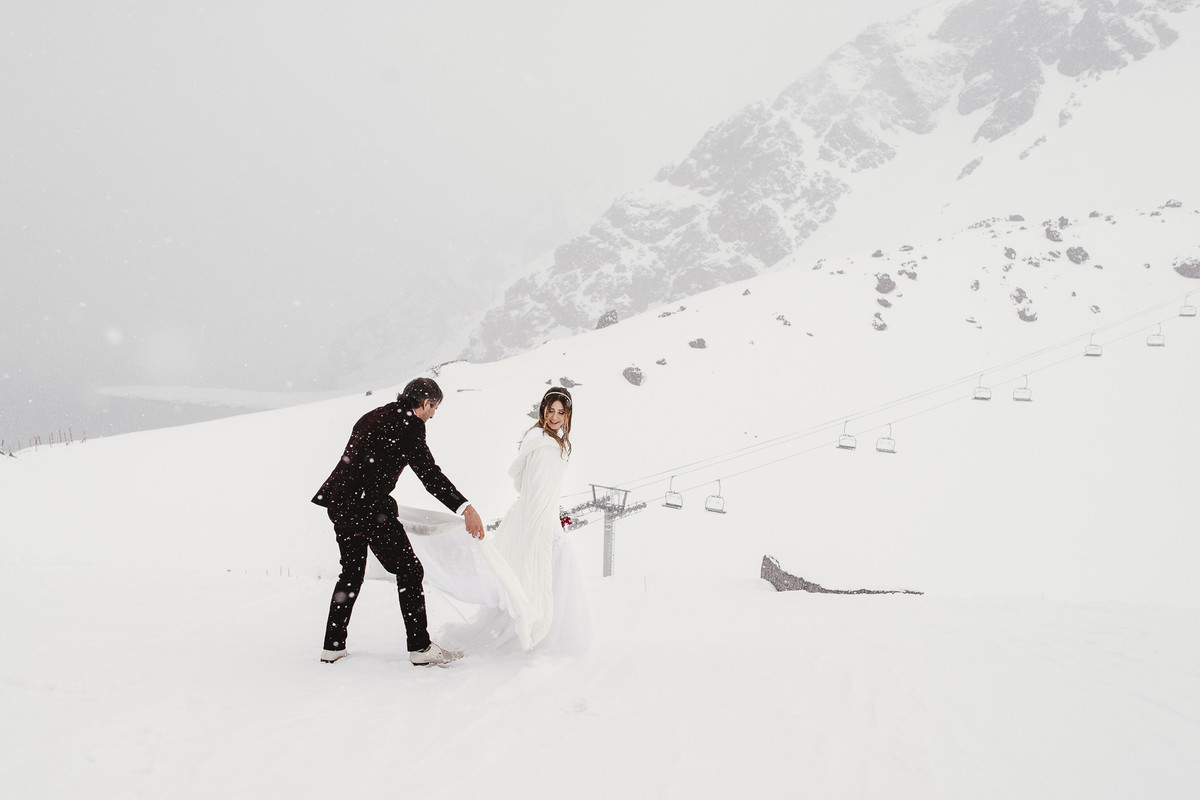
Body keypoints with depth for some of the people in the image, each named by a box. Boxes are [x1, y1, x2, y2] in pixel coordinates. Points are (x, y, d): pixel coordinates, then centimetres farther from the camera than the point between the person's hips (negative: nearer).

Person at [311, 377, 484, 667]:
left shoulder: (372, 417, 17)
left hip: (340, 505, 9)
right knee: (409, 570, 1)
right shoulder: (408, 425, -10)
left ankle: (333, 647, 23)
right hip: (370, 508, -9)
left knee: (352, 573, 20)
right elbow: (429, 474, -20)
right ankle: (420, 648, 3)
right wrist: (465, 508, -26)